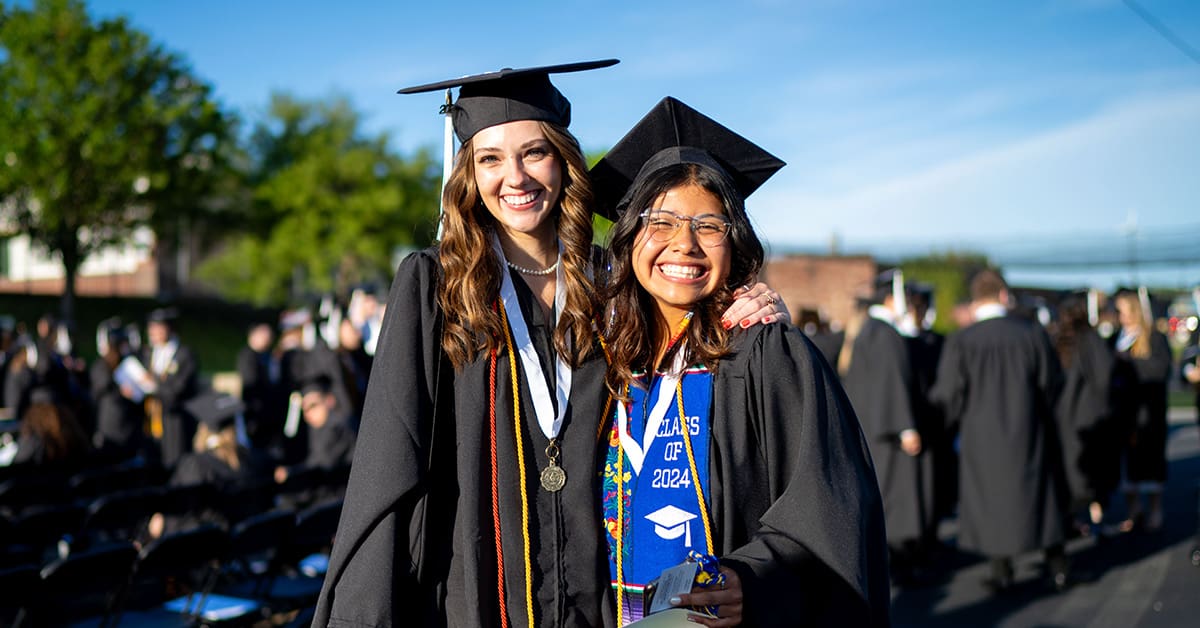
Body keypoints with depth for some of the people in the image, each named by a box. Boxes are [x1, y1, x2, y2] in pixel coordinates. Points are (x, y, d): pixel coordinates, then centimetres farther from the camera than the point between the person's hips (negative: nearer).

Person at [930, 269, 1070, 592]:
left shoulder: (961, 341, -13)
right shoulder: (1032, 332, -8)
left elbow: (949, 393, -10)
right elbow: (1052, 381, -2)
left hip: (982, 433, -1)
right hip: (1028, 430, 1)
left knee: (991, 495, 11)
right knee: (1039, 490, 15)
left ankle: (1002, 572, 14)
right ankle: (1056, 565, 19)